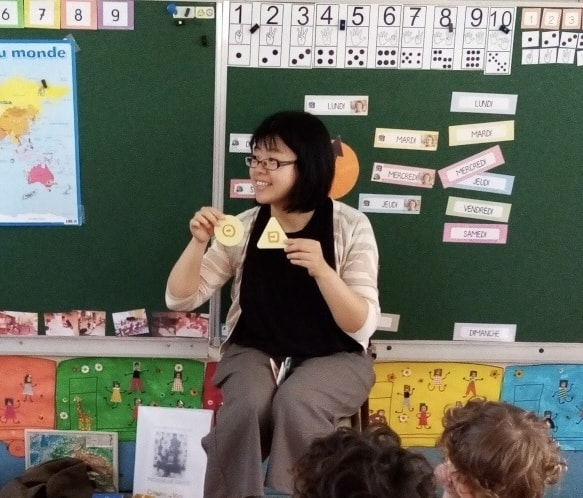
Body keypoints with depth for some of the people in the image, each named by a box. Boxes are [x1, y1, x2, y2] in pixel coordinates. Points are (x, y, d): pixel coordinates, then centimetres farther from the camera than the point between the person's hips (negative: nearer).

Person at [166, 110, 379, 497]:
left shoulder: (351, 226, -9)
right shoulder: (244, 227, -1)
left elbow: (361, 325, -14)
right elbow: (181, 299, 0)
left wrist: (321, 269, -31)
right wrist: (199, 242, -18)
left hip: (332, 357, -2)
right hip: (255, 351, 2)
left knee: (294, 405, -32)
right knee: (246, 408, -29)